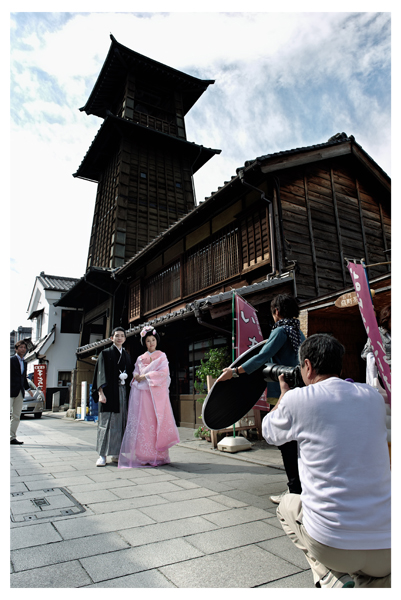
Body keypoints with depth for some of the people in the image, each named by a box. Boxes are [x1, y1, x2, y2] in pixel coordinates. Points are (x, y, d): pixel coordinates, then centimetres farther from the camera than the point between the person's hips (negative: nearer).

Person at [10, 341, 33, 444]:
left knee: (16, 416, 8)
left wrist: (28, 389, 17)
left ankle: (12, 437, 14)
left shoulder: (24, 363, 17)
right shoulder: (11, 360, -5)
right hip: (11, 391, -7)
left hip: (20, 393, 7)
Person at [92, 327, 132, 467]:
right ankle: (102, 455, 5)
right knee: (106, 422, -3)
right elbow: (101, 374, -5)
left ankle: (116, 454, 15)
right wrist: (100, 392, -15)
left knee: (120, 422, 6)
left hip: (123, 392, 5)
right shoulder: (105, 353, 2)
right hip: (109, 392, -4)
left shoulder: (126, 355, 16)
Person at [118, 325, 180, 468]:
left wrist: (145, 376, -8)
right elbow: (136, 374, 17)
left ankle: (158, 455, -2)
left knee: (157, 422, -7)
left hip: (157, 393, -2)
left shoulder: (162, 356, 9)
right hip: (142, 393, 2)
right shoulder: (140, 358, 18)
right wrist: (137, 377, -6)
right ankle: (144, 456, -1)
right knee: (143, 423, -4)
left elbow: (163, 373, -4)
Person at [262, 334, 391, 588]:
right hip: (388, 550, 5)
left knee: (287, 506, 27)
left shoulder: (298, 398, -9)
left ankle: (332, 581, 11)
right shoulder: (373, 397, 2)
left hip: (332, 545, -4)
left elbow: (269, 432, 12)